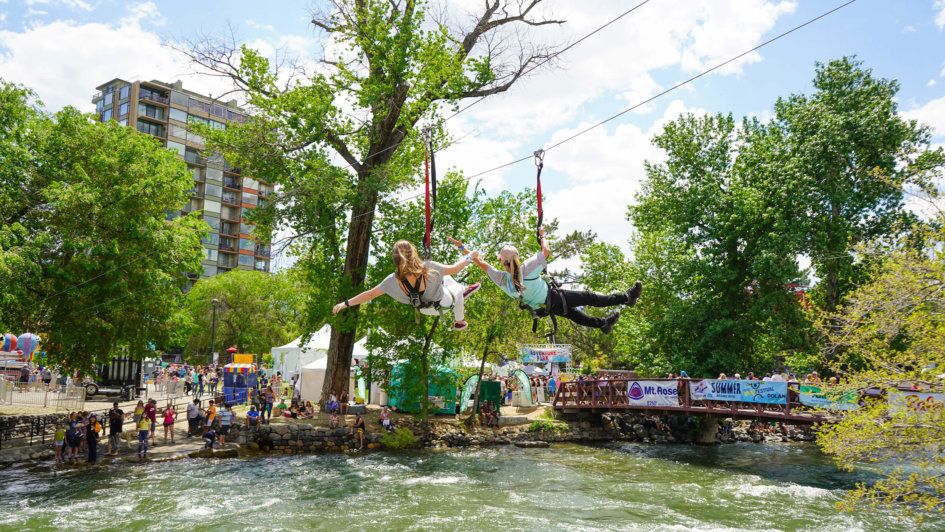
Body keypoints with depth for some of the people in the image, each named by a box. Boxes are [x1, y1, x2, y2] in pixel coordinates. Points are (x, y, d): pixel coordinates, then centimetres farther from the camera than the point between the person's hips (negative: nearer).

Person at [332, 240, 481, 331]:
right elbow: (454, 269, -26)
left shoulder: (393, 281, -34)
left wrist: (345, 303, -11)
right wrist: (469, 257, -8)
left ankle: (464, 291, 53)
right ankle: (459, 322, 50)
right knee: (457, 289, 31)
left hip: (424, 308, 4)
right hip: (443, 302, -4)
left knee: (445, 278, 28)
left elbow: (370, 294, -23)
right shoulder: (429, 268, -42)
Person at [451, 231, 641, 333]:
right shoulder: (528, 268, -32)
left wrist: (462, 247, -11)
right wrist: (543, 236, 2)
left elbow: (480, 263, -16)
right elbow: (546, 251, -17)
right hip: (555, 298, -5)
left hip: (542, 308, 5)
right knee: (588, 297, 5)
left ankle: (602, 323, 44)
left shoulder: (502, 280, -23)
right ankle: (626, 297, 14)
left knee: (573, 313, 26)